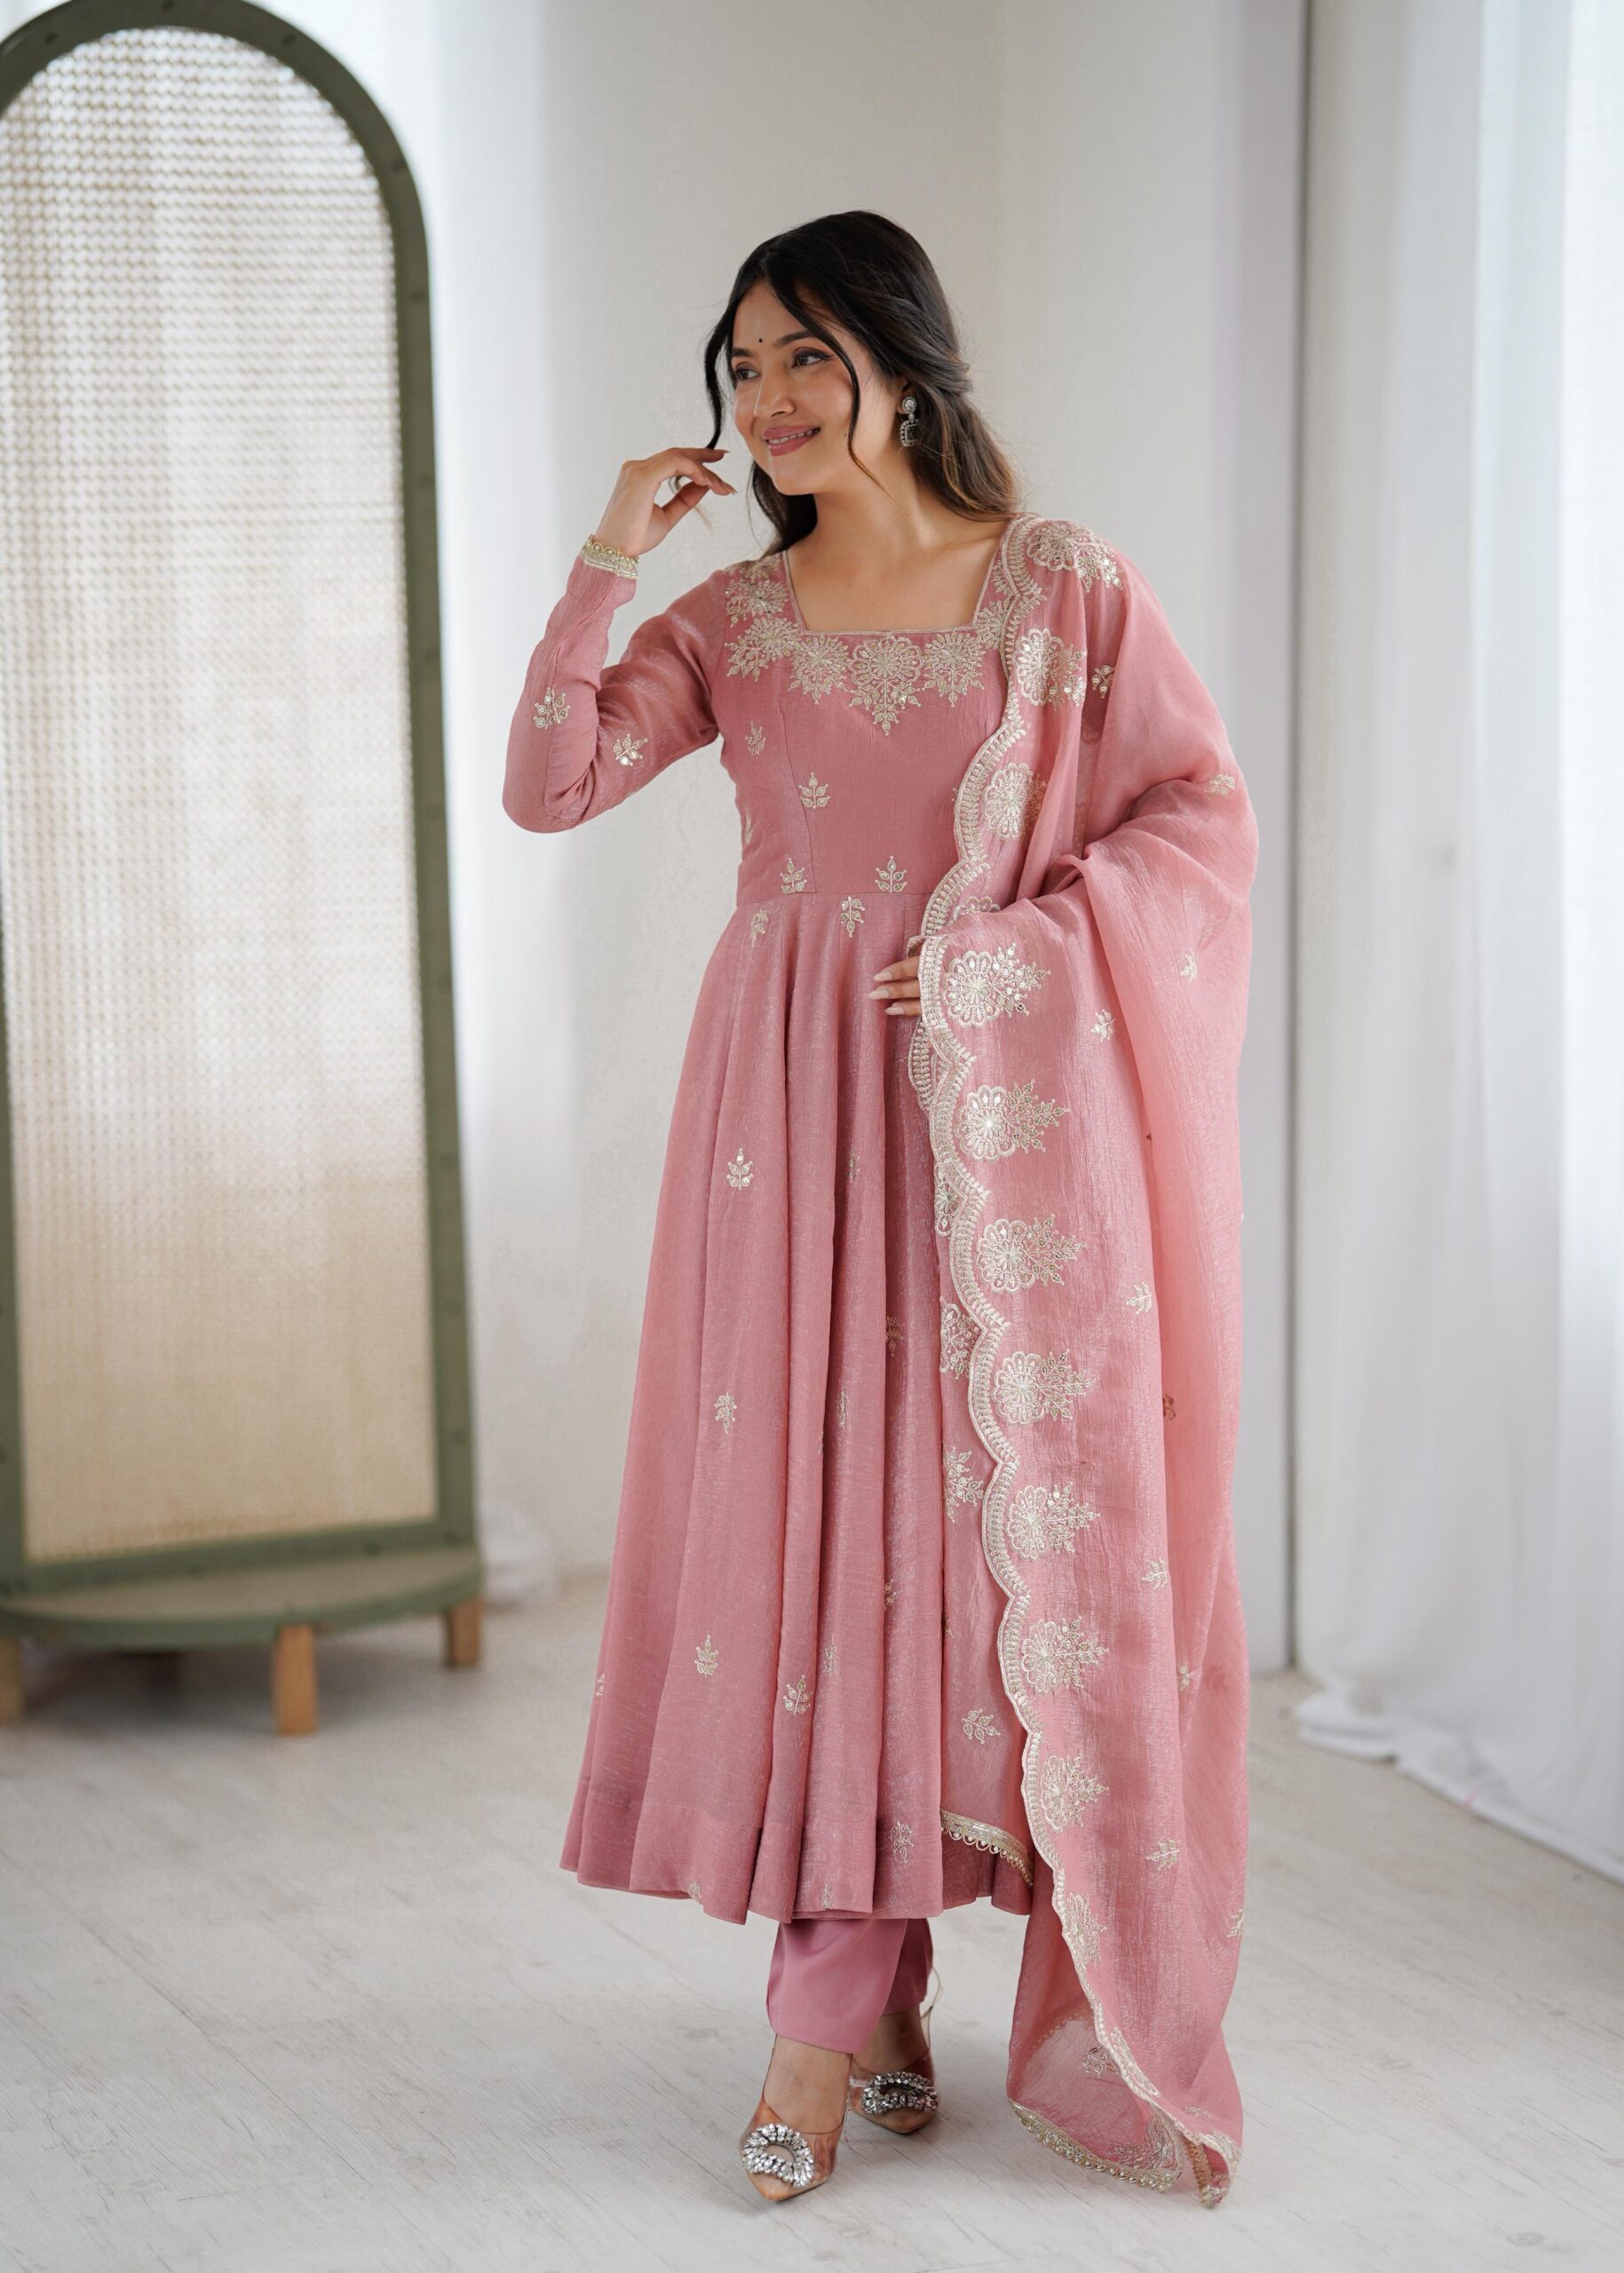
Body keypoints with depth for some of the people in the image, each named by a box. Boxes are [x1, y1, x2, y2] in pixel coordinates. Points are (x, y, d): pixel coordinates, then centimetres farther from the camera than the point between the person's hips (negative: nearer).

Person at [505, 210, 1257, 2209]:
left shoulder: (1061, 587, 0)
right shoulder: (732, 618, 9)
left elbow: (1205, 821, -1)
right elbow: (546, 785, -1)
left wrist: (1007, 951, -11)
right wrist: (607, 559, -7)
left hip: (1004, 1102, -2)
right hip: (799, 1107, 2)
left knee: (1009, 1511, -1)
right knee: (821, 1508, 1)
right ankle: (855, 2003, 7)